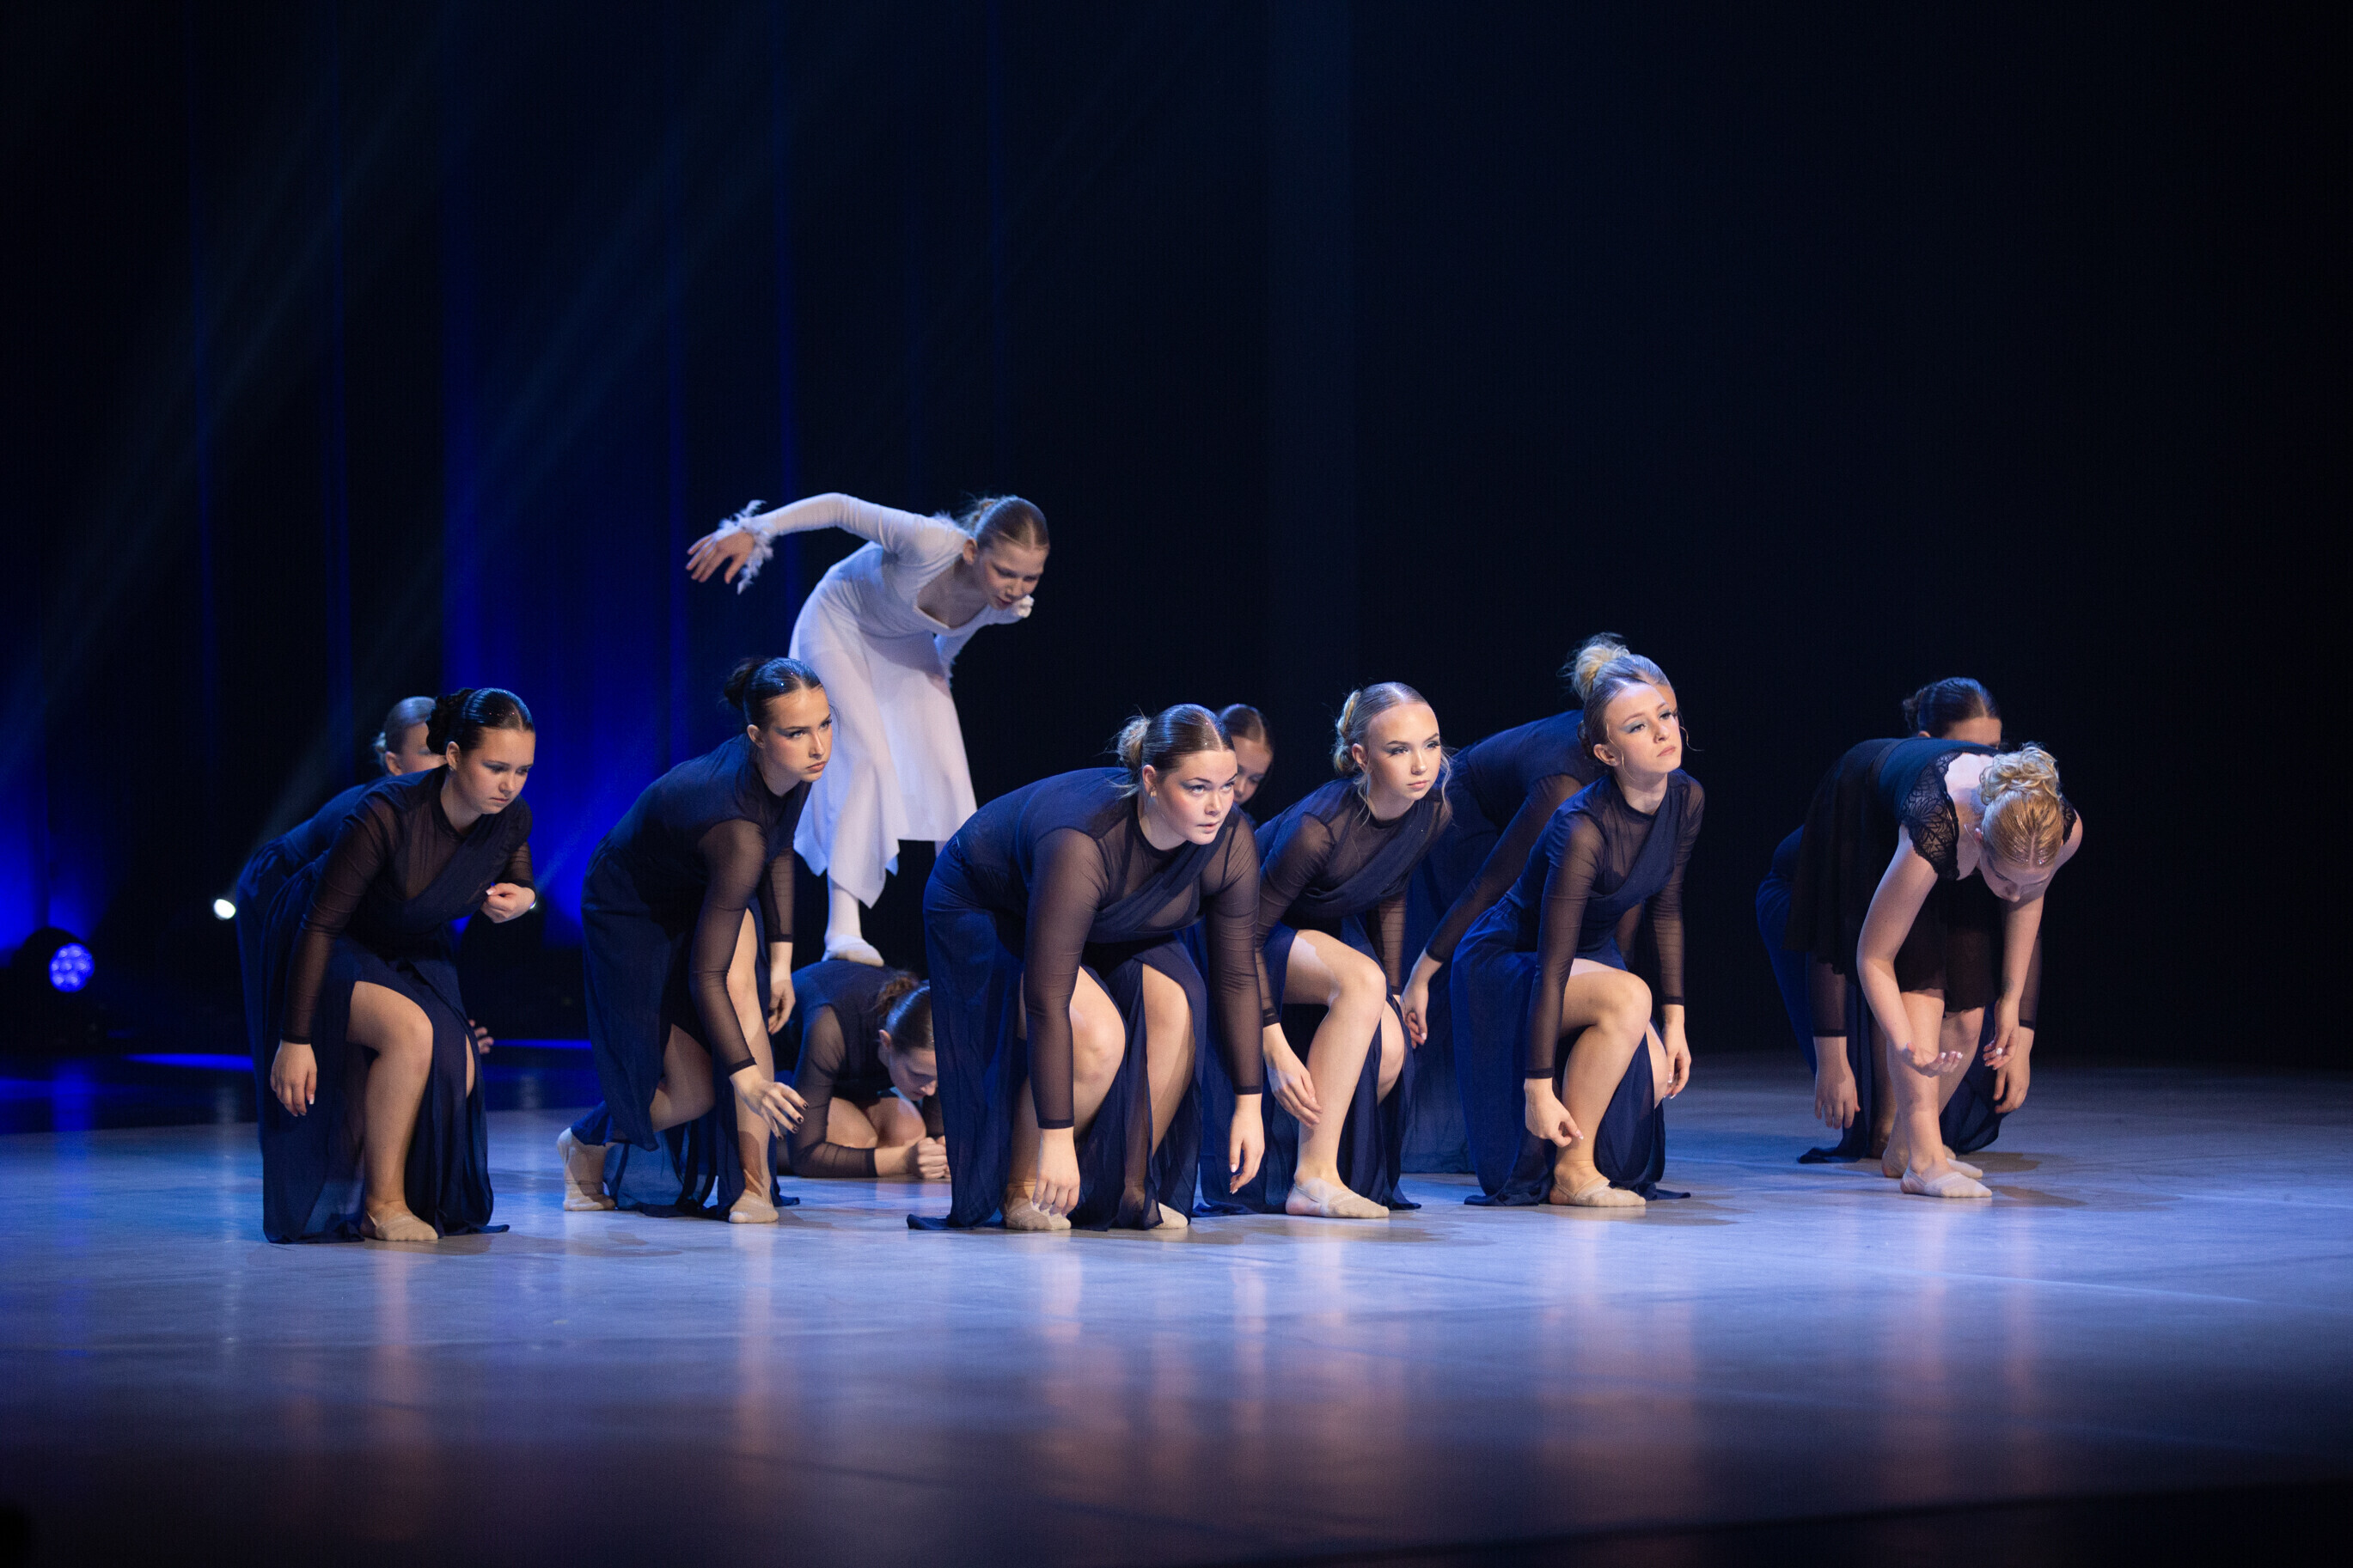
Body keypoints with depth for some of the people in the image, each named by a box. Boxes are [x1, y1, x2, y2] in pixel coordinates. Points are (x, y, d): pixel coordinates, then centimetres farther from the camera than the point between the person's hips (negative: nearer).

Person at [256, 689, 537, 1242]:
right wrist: (295, 1040, -33)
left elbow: (518, 880, 7)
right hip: (326, 949, -6)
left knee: (456, 1072, -15)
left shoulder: (511, 820, -17)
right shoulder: (388, 813, -35)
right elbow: (319, 924, -31)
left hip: (413, 953, 6)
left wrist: (523, 899, -20)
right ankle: (382, 1206, -19)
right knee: (410, 1029, -32)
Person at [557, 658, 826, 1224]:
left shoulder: (795, 765, -22)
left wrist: (781, 957, -1)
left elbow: (778, 851, 2)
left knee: (741, 991, -25)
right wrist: (749, 1078, -41)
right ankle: (585, 1144, 28)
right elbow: (704, 975, -38)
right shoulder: (736, 827, -43)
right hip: (634, 911, -6)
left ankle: (751, 1184, -18)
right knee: (693, 1095, -4)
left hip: (701, 887, 6)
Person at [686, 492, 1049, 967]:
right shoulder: (932, 544, -42)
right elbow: (841, 507, -31)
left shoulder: (1012, 604, -22)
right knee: (869, 758, -22)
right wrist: (753, 533, -34)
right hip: (840, 624, -6)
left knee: (949, 771, -3)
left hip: (905, 643, 6)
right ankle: (843, 930, -25)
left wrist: (935, 671, 20)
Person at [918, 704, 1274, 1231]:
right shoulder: (1083, 840, -42)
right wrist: (1056, 1137, -43)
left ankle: (1130, 1190, -9)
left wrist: (1248, 1105, -16)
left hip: (1111, 926, 6)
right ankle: (1021, 1189, -7)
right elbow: (1047, 998, -42)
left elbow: (1237, 976, -15)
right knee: (1097, 1035, -29)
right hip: (985, 911, -6)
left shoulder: (1231, 841, -25)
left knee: (1176, 1000, -23)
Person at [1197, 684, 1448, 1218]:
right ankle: (1313, 1179, -30)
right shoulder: (1317, 827, -35)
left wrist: (1394, 995, 7)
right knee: (1361, 979, -33)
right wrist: (1275, 1050, -34)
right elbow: (1245, 934, -30)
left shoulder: (1431, 811, -14)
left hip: (1327, 930, 7)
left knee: (1389, 1048, -18)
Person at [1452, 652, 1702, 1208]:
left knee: (1656, 1075, -12)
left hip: (1594, 953, 7)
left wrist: (1675, 1022, 0)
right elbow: (1552, 969, -32)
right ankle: (1570, 1172, -20)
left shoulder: (1686, 800, -12)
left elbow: (1666, 910, 3)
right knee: (1627, 996, -33)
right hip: (1504, 961, -7)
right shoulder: (1584, 829, -33)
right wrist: (1539, 1087, -33)